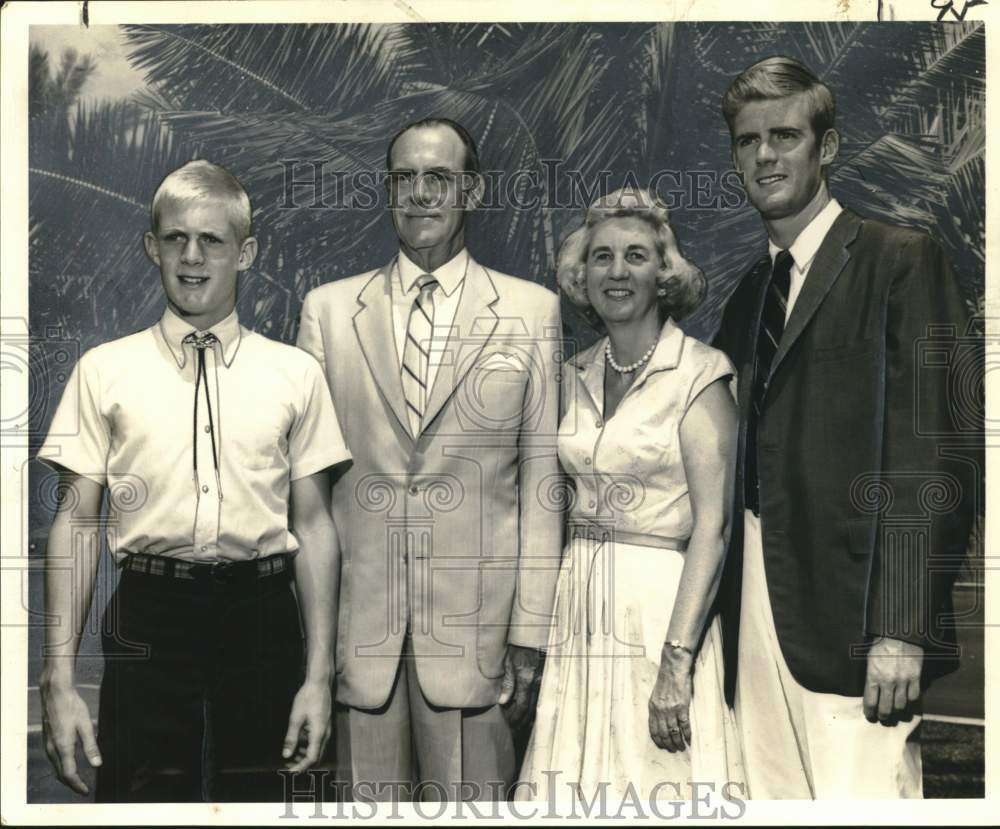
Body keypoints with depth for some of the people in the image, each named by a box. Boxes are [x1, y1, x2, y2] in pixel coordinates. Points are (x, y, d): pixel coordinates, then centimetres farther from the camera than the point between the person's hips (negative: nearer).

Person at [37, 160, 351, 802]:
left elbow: (314, 526, 4)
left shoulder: (295, 373, 4)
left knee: (256, 796, 10)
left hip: (260, 615, 1)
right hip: (148, 618, 0)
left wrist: (320, 675, 1)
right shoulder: (104, 370, 4)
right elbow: (76, 522, 4)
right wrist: (59, 677, 0)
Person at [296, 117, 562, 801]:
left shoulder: (533, 310, 4)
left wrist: (530, 635, -2)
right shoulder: (328, 309, 8)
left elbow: (541, 481, 2)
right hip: (356, 628, 2)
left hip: (474, 627, -1)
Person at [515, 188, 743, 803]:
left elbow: (713, 525, -14)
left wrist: (677, 661, -21)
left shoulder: (699, 373, -8)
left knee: (656, 782, 0)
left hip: (660, 607, -5)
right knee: (575, 783, 9)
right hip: (579, 607, 5)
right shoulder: (580, 375, 10)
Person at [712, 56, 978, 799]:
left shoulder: (902, 260, -2)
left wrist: (901, 628, -17)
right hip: (758, 618, 6)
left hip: (850, 616, -6)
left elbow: (930, 455, -10)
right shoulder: (748, 293, 17)